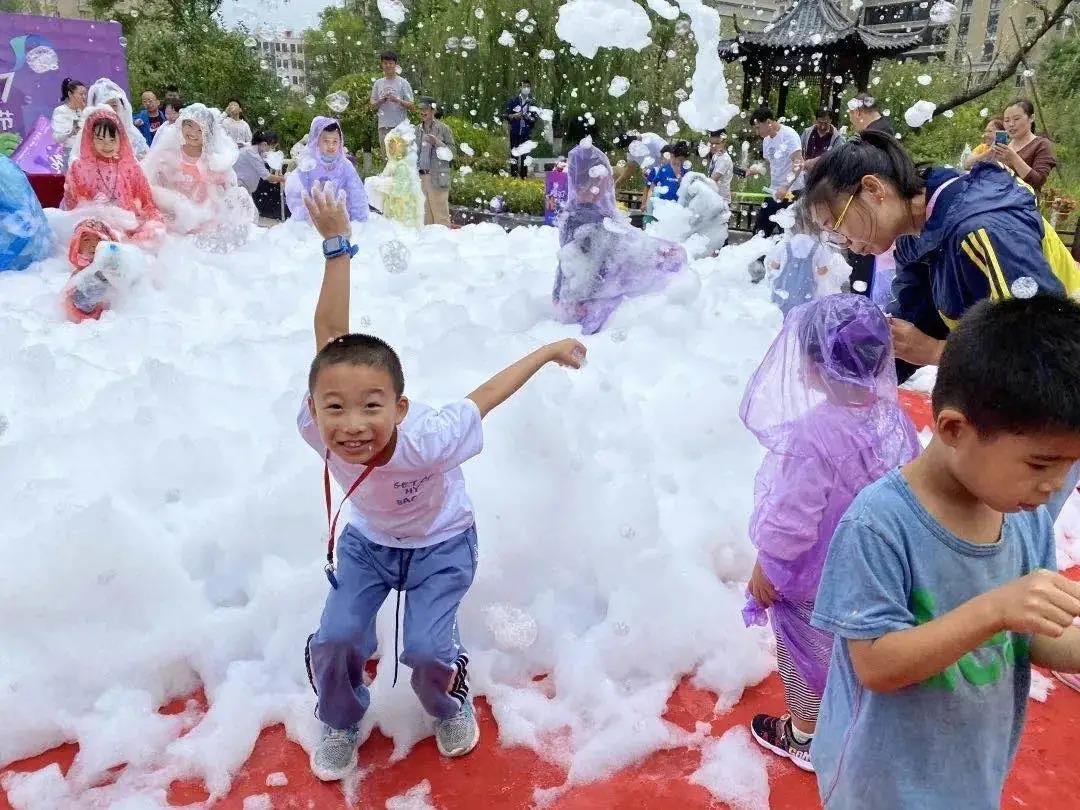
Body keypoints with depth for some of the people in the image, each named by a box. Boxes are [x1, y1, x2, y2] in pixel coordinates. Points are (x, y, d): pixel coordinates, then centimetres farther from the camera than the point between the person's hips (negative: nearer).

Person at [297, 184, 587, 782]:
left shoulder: (425, 441, -41)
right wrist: (337, 243, -43)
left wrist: (550, 350, -13)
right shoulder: (316, 426, -33)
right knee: (335, 639, -12)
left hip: (440, 546, -3)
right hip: (366, 543, 3)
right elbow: (330, 333, -39)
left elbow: (484, 396, -27)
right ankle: (341, 724, 21)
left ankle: (451, 706, 23)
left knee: (427, 650, -15)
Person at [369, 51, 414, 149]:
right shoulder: (378, 83, 14)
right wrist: (381, 101, -7)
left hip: (400, 125, -4)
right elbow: (372, 106, 13)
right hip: (383, 126, 4)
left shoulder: (403, 82, 3)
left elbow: (411, 105, -2)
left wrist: (397, 100, -18)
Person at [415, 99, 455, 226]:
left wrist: (437, 143, -17)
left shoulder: (443, 128, 0)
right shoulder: (418, 130, 14)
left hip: (437, 177, -5)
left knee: (440, 213, -6)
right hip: (420, 177, 5)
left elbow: (451, 152, -3)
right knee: (425, 214, 7)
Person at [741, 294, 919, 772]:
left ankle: (805, 737, 40)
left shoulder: (814, 433, -35)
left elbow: (791, 520, -28)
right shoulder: (893, 416, -12)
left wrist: (765, 569, -11)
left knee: (807, 655, 17)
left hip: (814, 579, -6)